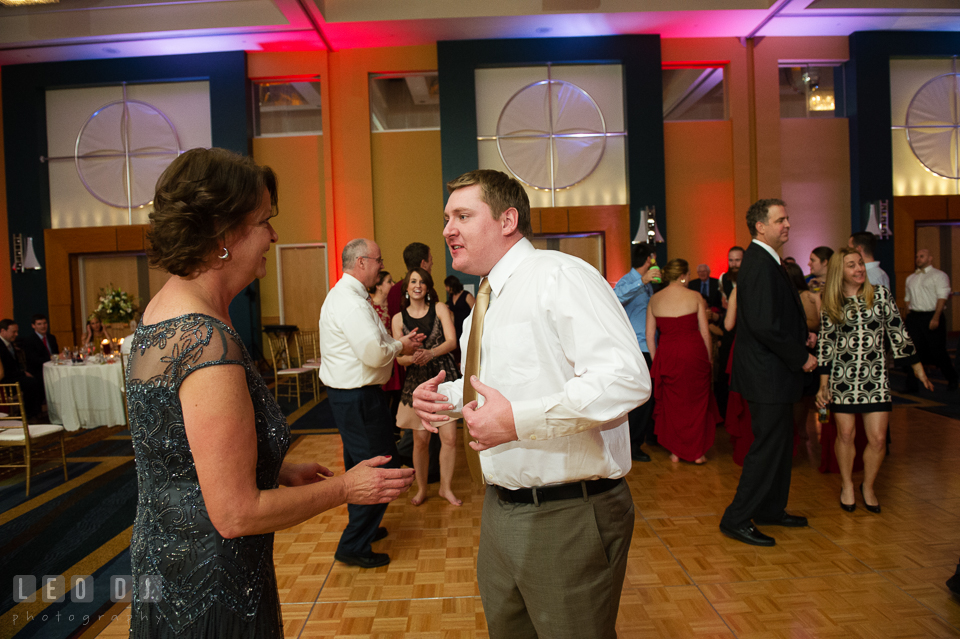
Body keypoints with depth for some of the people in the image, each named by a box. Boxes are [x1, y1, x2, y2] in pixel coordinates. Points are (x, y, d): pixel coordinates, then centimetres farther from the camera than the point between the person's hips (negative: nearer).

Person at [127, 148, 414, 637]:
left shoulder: (163, 311, 2)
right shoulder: (209, 343, -29)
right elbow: (235, 514, -26)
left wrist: (280, 472, 10)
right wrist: (345, 489, -14)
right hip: (209, 597, -9)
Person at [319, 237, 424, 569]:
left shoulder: (344, 294, 14)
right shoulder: (351, 302, -22)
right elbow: (374, 354, -27)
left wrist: (398, 342, 11)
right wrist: (399, 346, -8)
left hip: (345, 394, 11)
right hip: (358, 398, -11)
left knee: (360, 464, 23)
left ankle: (362, 527, 40)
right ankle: (354, 547, 7)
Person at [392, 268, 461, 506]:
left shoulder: (440, 309, 2)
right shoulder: (399, 318, 5)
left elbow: (452, 341, -8)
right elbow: (400, 357, 2)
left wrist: (430, 353, -26)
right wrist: (413, 357, -21)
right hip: (417, 381, 1)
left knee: (449, 437, -1)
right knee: (420, 440, 4)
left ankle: (446, 487, 19)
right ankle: (421, 489, 24)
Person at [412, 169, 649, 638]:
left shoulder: (559, 275, -17)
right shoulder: (487, 301, 12)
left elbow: (627, 378, -28)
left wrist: (517, 419, -28)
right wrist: (446, 396, 4)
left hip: (569, 517, -9)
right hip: (501, 510, 9)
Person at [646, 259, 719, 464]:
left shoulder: (654, 299, 2)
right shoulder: (695, 296, -4)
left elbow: (649, 334, 2)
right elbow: (705, 332, -3)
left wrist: (655, 360, 10)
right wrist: (710, 358, 7)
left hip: (667, 355, 2)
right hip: (694, 353, -2)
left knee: (671, 403, 14)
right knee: (697, 402, 13)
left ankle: (675, 452, 21)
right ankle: (697, 452, 21)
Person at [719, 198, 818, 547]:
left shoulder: (764, 260, 13)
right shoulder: (761, 264, -20)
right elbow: (765, 326, -27)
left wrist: (801, 337, 8)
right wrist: (801, 357, -16)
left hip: (772, 372, 11)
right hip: (767, 375, -11)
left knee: (779, 442, 19)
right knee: (768, 446, -3)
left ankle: (770, 508, 33)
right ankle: (737, 519, 7)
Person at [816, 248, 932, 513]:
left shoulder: (881, 295, 1)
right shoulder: (831, 305, 1)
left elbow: (897, 333, 6)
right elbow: (826, 345, 4)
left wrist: (917, 366, 8)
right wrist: (823, 384, 2)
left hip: (875, 377, 0)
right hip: (842, 378, 0)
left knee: (878, 438, -2)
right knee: (845, 434, 6)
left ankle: (868, 486, 23)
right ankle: (847, 485, 28)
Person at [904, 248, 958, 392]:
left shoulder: (939, 275, 0)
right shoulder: (910, 278, 19)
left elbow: (942, 297, -9)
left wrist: (936, 317, -19)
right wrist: (908, 313, 11)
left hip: (932, 317, -5)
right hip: (914, 317, 5)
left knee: (938, 351, 0)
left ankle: (952, 379, 22)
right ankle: (911, 384, 2)